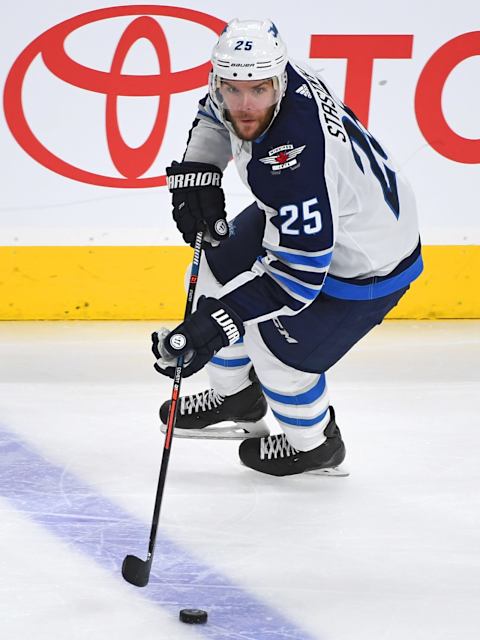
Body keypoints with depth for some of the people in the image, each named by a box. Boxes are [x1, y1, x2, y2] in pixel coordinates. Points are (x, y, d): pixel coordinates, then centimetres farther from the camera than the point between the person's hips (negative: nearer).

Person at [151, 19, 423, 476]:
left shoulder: (294, 162, -43)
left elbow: (298, 271, -38)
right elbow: (216, 113, 8)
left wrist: (216, 323, -41)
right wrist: (196, 172, -7)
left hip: (366, 264, -9)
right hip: (292, 217, 9)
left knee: (279, 355, -6)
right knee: (212, 278, 15)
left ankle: (314, 444, 27)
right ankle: (235, 395, 43)